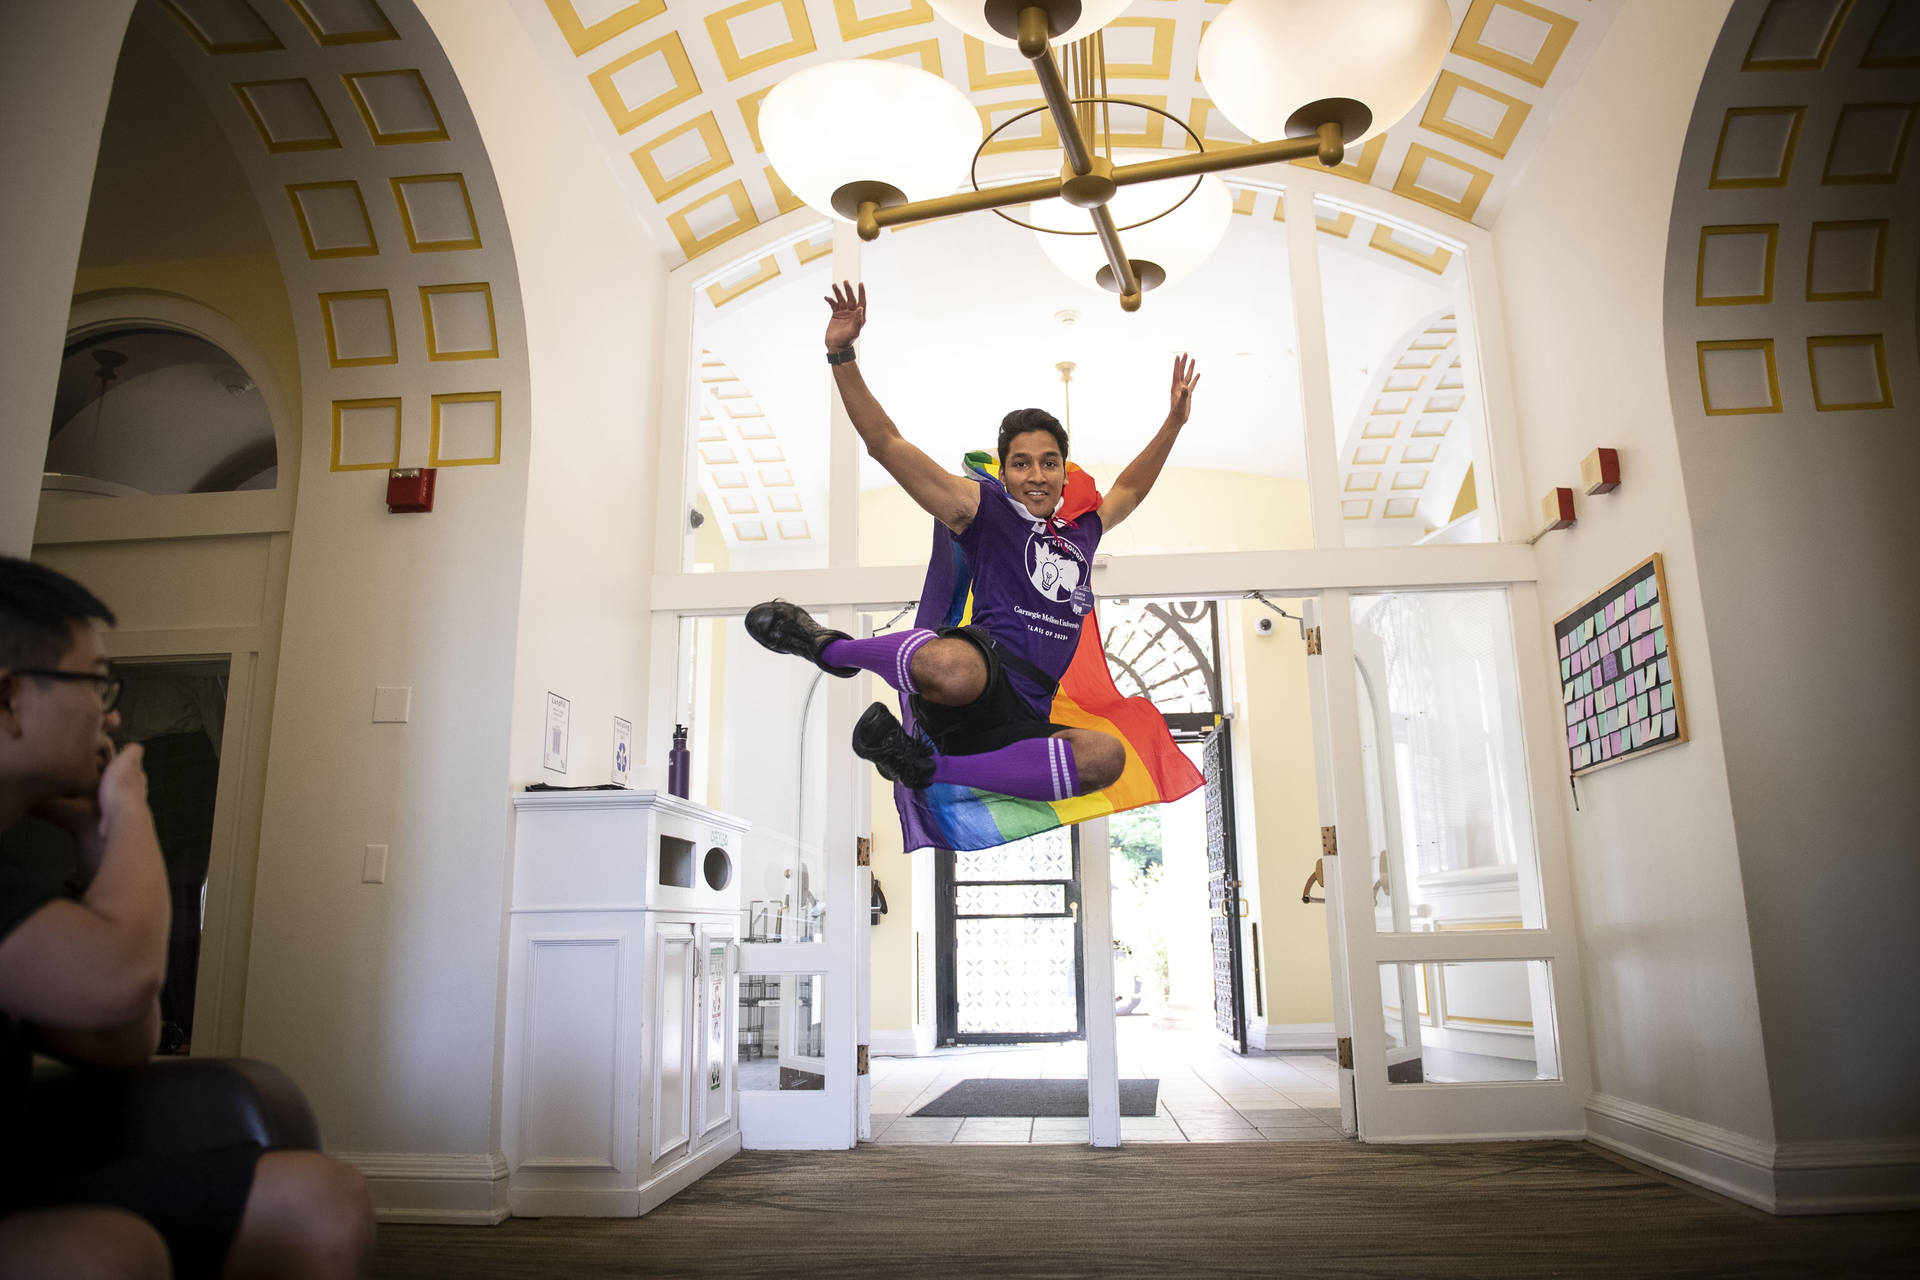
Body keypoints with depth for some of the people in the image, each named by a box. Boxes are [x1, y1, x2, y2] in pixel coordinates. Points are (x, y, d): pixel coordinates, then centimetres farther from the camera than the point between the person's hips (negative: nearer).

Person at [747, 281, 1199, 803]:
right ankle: (825, 645, -10)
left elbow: (1130, 488, 47)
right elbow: (886, 444, 5)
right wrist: (842, 355, -3)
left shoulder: (1083, 530, 26)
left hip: (1023, 720, 5)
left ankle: (928, 767, -21)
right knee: (953, 669, -44)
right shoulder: (983, 506, 10)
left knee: (1106, 756, -29)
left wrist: (1174, 422, 42)